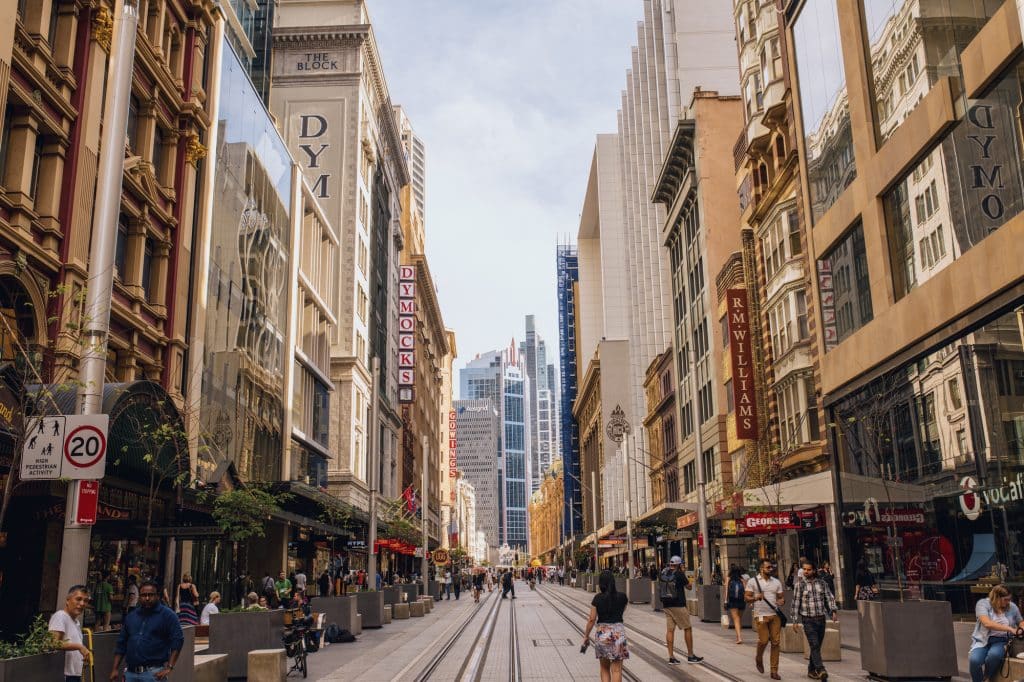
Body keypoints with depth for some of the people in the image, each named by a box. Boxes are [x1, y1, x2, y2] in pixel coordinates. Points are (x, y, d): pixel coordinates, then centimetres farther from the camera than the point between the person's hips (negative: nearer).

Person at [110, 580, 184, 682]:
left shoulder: (167, 615, -3)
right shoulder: (131, 616, 15)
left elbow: (177, 640, -9)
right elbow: (121, 644, 18)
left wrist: (169, 667, -15)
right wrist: (115, 669, 12)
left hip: (154, 673, -5)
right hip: (130, 673, 5)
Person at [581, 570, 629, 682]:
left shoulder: (598, 598, -7)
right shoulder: (622, 597, -2)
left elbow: (592, 619, -5)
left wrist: (586, 635, 6)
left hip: (602, 632, 0)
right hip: (618, 632, 0)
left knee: (604, 668, 18)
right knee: (616, 670, 3)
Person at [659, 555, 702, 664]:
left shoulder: (662, 574, 5)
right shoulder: (679, 574, -11)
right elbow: (688, 585, 1)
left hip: (666, 605, 6)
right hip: (678, 605, -6)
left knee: (670, 630, 6)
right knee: (687, 628, 5)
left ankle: (671, 657, 5)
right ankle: (690, 655, 9)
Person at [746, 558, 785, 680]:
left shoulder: (776, 582, 11)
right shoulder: (753, 581, 1)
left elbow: (780, 597, 14)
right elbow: (747, 598, 0)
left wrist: (781, 601, -9)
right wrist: (755, 598, -21)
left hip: (775, 615, 3)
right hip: (760, 615, -3)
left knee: (775, 642, -1)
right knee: (763, 640, -8)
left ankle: (774, 671, 7)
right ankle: (759, 658, 25)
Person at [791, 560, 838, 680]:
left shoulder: (822, 583, 7)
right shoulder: (800, 584, 0)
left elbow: (829, 597, 8)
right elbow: (796, 602, 1)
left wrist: (833, 611, -10)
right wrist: (795, 620, -1)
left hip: (821, 619, 3)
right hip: (808, 620, -3)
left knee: (817, 646, 9)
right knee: (814, 645, -14)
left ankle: (811, 670, 20)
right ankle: (820, 670, -21)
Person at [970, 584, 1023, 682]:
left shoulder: (1012, 607, 6)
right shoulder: (983, 604, -6)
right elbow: (987, 623, -21)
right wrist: (1010, 629, -25)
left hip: (1002, 641, 2)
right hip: (983, 640, -2)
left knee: (994, 654, -36)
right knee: (974, 660, -33)